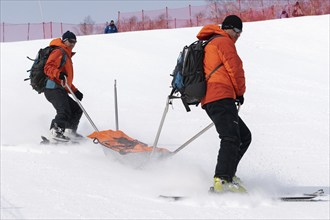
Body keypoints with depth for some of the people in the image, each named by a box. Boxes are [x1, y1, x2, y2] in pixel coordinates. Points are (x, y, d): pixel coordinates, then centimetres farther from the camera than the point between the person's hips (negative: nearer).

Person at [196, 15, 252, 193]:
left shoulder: (207, 45, 30)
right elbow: (235, 68, -7)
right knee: (231, 139, -22)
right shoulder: (224, 42, -1)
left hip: (208, 101, 10)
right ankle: (223, 180, -38)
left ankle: (226, 174, 3)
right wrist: (240, 92, 6)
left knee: (244, 136, 14)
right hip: (221, 97, -10)